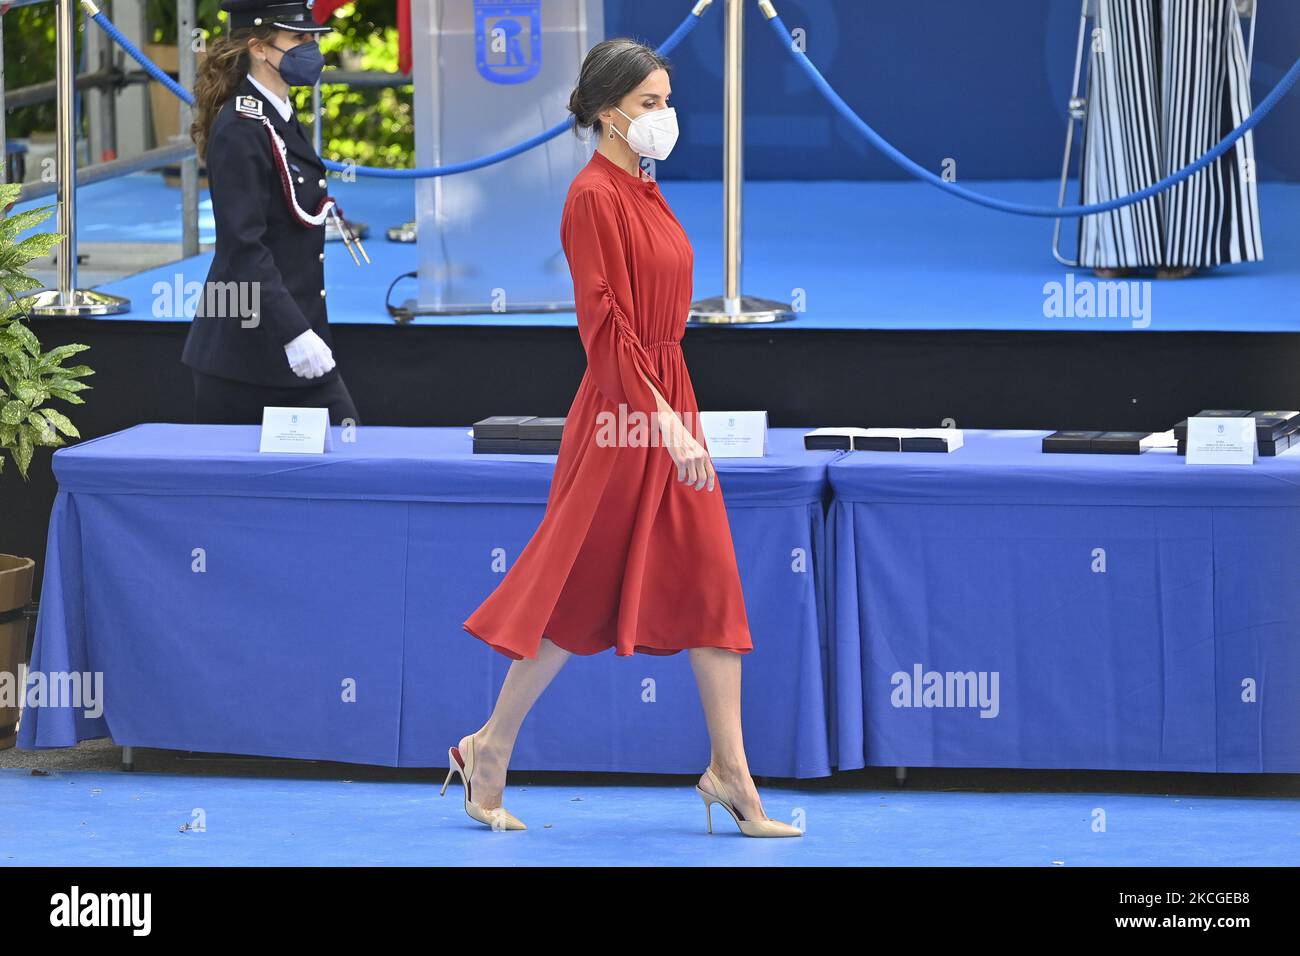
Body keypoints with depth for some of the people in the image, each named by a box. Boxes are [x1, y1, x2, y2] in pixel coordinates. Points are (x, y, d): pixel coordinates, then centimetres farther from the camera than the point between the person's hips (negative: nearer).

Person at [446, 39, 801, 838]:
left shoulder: (646, 194, 13)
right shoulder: (594, 197, -14)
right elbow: (605, 323, -19)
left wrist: (674, 410, 17)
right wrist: (663, 418, -23)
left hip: (669, 399, 9)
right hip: (626, 411, -9)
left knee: (711, 580, 4)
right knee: (583, 589, -1)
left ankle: (731, 771, 5)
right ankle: (490, 749, 11)